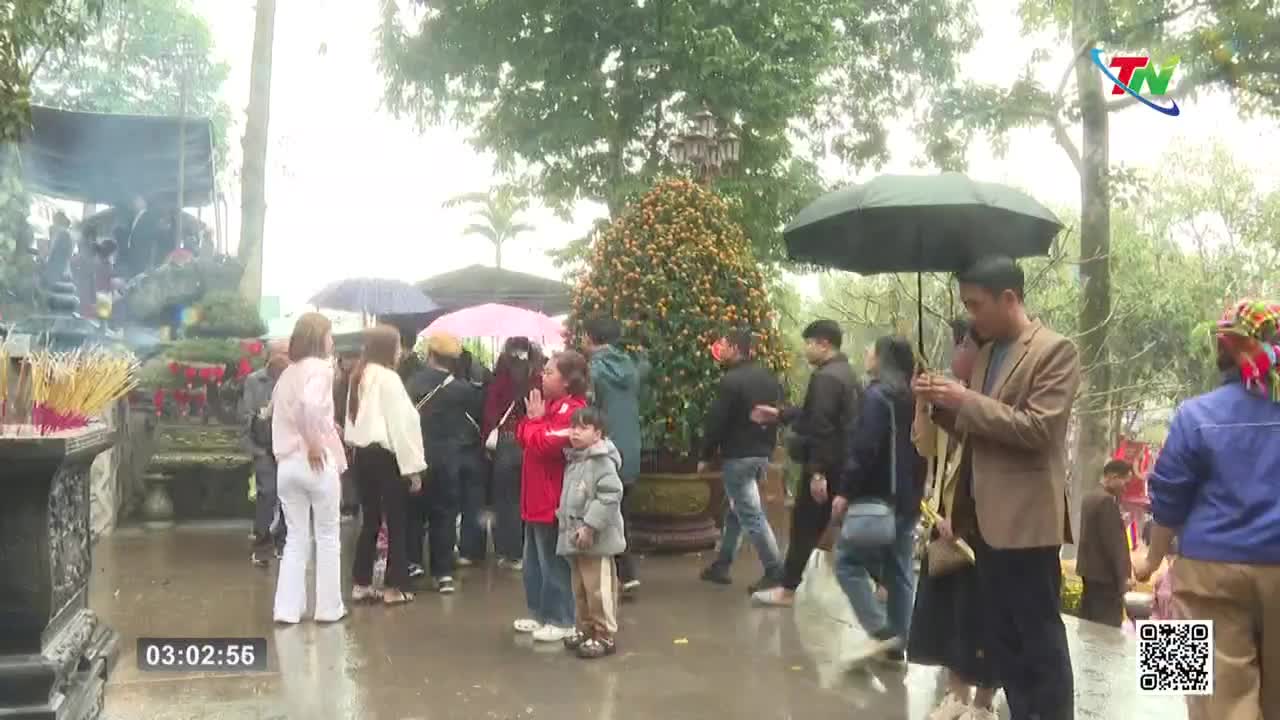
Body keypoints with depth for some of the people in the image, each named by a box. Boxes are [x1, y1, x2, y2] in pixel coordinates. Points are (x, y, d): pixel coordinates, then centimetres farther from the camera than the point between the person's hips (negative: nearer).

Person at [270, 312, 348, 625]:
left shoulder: (286, 373, 14)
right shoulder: (320, 368, -10)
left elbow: (280, 415, 12)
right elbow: (310, 403, -29)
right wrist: (314, 443, -20)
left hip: (287, 463, 6)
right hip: (317, 461, -6)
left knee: (295, 539, 12)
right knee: (327, 537, 7)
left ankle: (287, 609, 11)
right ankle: (329, 608, 13)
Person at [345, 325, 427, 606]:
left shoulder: (359, 377, 11)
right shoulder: (388, 378, -13)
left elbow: (353, 418, 12)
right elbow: (401, 424, -15)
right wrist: (413, 466, -12)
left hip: (362, 453, 8)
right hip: (387, 455, -8)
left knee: (370, 520, 13)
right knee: (395, 522, 2)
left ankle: (361, 584, 17)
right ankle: (394, 587, 7)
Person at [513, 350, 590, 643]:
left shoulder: (572, 410, -18)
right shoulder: (550, 404, 15)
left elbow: (544, 444, -25)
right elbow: (522, 437, 13)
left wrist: (535, 419, -10)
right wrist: (532, 417, -3)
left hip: (553, 502, -10)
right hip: (536, 498, 10)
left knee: (553, 563, -1)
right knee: (533, 561, 18)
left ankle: (561, 621, 9)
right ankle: (540, 613, 29)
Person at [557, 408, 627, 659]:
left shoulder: (602, 461, -16)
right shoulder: (573, 459, 13)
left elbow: (610, 496, -24)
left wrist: (590, 526, -24)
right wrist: (564, 519, 15)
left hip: (596, 539, -9)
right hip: (574, 536, 9)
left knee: (598, 589, -4)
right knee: (580, 589, 18)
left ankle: (605, 636, 6)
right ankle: (586, 629, 30)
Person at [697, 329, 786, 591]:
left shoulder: (731, 380, -16)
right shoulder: (769, 378, 11)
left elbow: (716, 422, -15)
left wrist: (706, 457, -5)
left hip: (738, 456, -9)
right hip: (762, 454, 9)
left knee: (751, 515, -4)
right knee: (735, 510, 18)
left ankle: (775, 571, -3)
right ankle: (721, 565, 25)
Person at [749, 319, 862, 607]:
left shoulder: (825, 377, -18)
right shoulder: (847, 374, 15)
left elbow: (821, 427, -25)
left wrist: (817, 471, -26)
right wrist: (779, 415, 23)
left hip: (826, 467, -9)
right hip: (845, 466, 9)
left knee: (805, 526, 1)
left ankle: (788, 589, 10)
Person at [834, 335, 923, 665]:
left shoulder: (877, 394, -12)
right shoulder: (912, 396, 14)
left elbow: (864, 448, -20)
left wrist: (846, 491, -16)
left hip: (880, 495, -9)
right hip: (908, 497, 9)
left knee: (848, 561, -3)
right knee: (900, 570, 10)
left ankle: (881, 632, -9)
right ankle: (897, 641, 13)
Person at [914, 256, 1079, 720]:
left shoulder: (1055, 350, -10)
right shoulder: (986, 353, 14)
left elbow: (1037, 428, -19)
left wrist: (966, 400, -18)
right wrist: (942, 404, 0)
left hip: (1027, 518, -8)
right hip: (988, 516, 8)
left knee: (1040, 638, 2)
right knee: (1002, 638, 16)